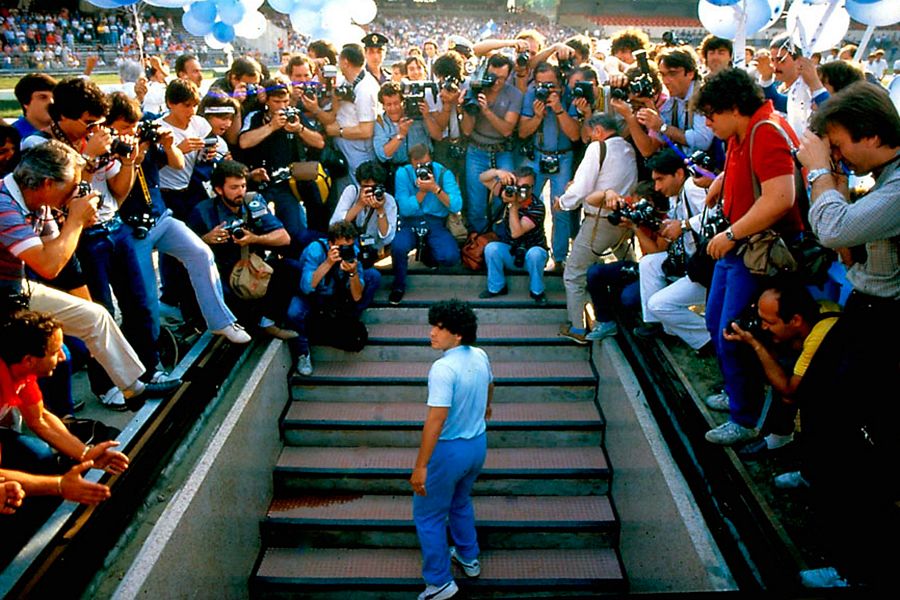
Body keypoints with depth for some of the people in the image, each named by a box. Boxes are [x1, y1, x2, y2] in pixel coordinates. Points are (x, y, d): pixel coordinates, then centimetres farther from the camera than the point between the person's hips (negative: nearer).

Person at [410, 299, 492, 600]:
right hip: (478, 443, 8)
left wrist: (420, 466, -25)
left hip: (450, 450, -8)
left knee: (428, 515, 10)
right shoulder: (480, 356, -3)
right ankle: (468, 558, 46)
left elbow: (436, 420, -31)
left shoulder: (443, 368, -29)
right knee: (461, 501, 30)